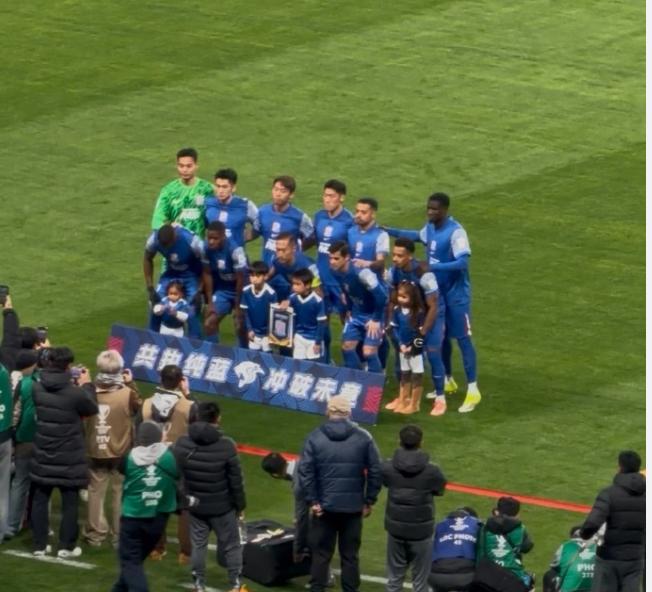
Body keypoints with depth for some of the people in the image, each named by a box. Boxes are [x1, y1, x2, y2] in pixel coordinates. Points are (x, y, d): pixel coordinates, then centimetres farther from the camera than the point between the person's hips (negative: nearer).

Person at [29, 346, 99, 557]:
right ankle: (66, 546, 12)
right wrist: (87, 385, 11)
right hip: (69, 459, -4)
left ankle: (39, 545, 16)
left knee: (40, 500, 13)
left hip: (43, 456, 4)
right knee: (70, 502, 9)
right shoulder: (75, 393, -21)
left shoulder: (37, 388, -6)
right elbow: (92, 408, -2)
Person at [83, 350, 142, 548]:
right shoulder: (127, 394, -20)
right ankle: (119, 536, 16)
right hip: (121, 452, -2)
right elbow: (138, 407, 1)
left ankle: (95, 534, 20)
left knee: (96, 492, 14)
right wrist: (131, 384, 2)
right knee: (121, 493, 12)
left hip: (96, 451, 2)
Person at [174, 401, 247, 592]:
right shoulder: (226, 446, -19)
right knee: (231, 545, 12)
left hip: (195, 505, 3)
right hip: (222, 506, -3)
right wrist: (240, 504, 0)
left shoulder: (181, 444, -9)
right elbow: (236, 480, -13)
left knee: (198, 544, 14)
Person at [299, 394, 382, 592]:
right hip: (353, 507, 0)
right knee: (350, 555, 8)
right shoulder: (363, 438, -3)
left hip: (324, 507, 0)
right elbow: (375, 472, -3)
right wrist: (369, 501, 4)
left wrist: (313, 501, -4)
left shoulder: (315, 438, -5)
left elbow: (305, 472, -10)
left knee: (321, 554, 8)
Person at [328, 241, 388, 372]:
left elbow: (381, 295, -29)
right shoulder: (336, 272, -10)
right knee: (347, 346, 9)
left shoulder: (360, 272, -33)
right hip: (357, 313, 8)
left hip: (373, 314, -8)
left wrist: (376, 320, -21)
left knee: (368, 352, -11)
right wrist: (349, 310, 8)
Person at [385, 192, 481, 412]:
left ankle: (473, 390, -4)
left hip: (456, 294, -8)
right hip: (437, 291, 8)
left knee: (462, 338, -6)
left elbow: (463, 262, -31)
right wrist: (389, 231, 23)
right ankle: (448, 381, 32)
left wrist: (433, 267, -36)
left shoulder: (455, 231, -23)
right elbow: (419, 236, 27)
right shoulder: (430, 227, 2)